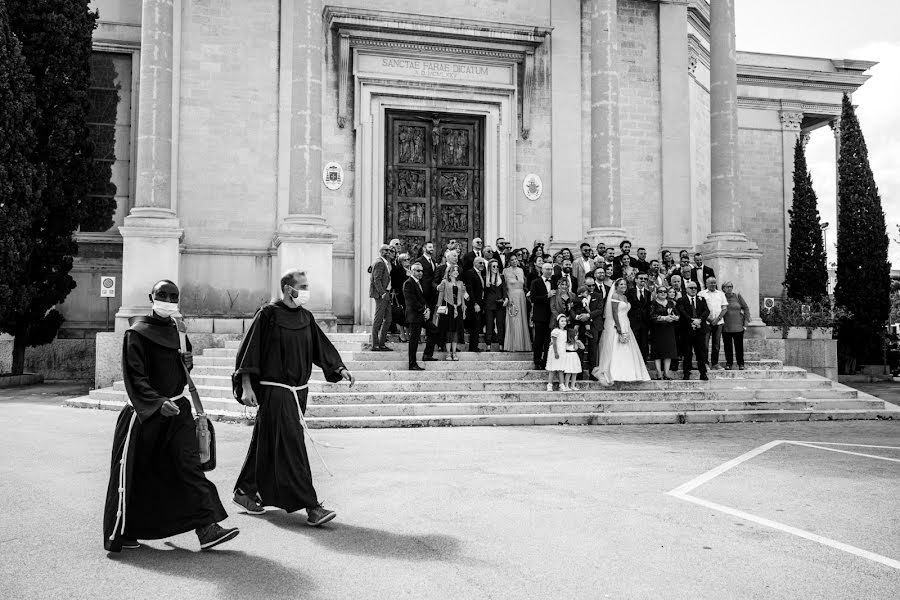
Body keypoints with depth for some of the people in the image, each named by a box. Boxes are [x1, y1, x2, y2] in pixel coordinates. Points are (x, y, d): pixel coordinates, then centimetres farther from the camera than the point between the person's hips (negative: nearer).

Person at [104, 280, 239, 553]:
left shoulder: (178, 331, 11)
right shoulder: (137, 333, -8)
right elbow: (135, 377, -16)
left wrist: (188, 363, 1)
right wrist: (158, 402, -29)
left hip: (176, 409, 5)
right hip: (143, 411, -5)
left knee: (189, 465, -5)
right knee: (134, 472, 4)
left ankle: (206, 528, -8)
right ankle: (123, 531, 23)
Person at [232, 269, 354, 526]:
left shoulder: (306, 317, 9)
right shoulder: (268, 314, -9)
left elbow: (321, 346, 11)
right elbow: (249, 350, -10)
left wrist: (339, 368, -2)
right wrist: (246, 386, -14)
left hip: (298, 390, 7)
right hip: (274, 391, -7)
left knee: (267, 444, 17)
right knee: (290, 446, -8)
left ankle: (245, 491, 33)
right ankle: (310, 506, -8)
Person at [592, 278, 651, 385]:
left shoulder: (624, 297, 16)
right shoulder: (615, 296, -10)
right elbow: (614, 313, -17)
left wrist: (626, 329, 14)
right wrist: (619, 328, -22)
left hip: (625, 326, 9)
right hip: (617, 326, -9)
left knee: (627, 351, 9)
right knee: (615, 351, -10)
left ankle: (626, 374, 14)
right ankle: (611, 374, -8)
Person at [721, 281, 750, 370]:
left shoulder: (737, 296, 4)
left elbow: (746, 308, 8)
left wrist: (746, 319, 1)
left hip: (738, 325, 0)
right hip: (726, 327, 0)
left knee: (739, 345, 2)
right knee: (728, 345, 4)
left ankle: (741, 363, 10)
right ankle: (729, 363, 12)